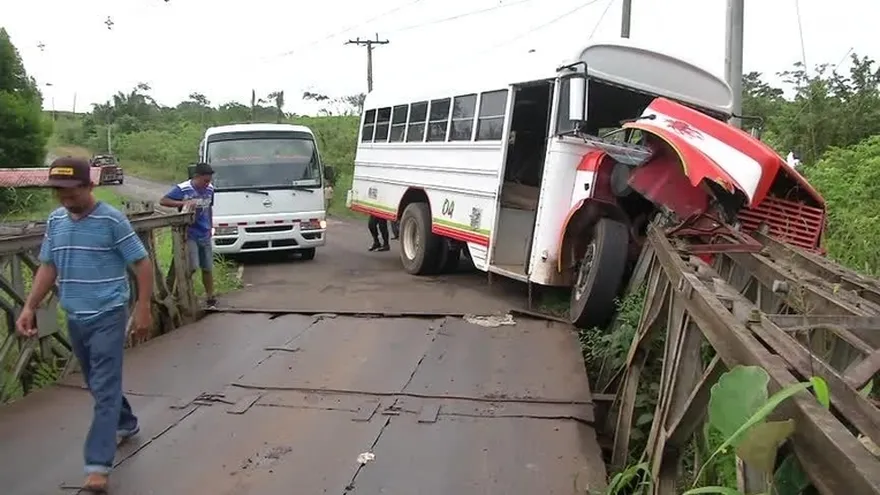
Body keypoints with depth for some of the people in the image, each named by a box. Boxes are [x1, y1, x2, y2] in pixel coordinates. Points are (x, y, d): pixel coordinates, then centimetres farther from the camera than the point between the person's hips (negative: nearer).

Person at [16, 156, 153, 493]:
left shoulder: (111, 220, -13)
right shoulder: (55, 221, 5)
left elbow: (142, 264, -10)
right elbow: (48, 267, 13)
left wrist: (143, 309, -13)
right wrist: (29, 308, 3)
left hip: (108, 316, -7)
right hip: (74, 318, 7)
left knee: (105, 388, -6)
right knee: (96, 384, 20)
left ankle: (98, 464, -5)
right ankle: (126, 424, 43)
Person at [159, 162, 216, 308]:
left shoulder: (210, 189, 3)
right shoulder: (182, 189, -12)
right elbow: (163, 201, -15)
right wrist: (184, 203, -26)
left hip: (205, 235, 5)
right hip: (189, 235, -5)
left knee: (207, 268, 8)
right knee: (193, 267, -14)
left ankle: (210, 297, 19)